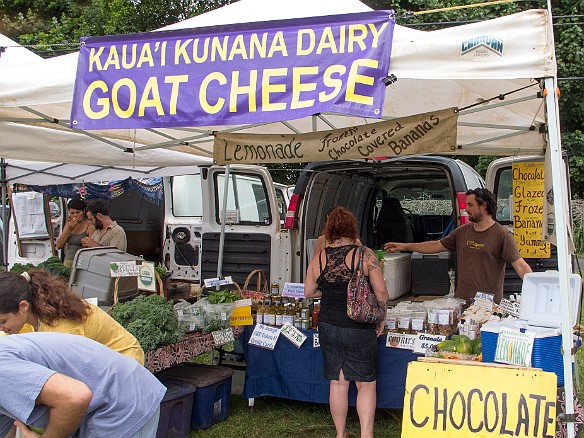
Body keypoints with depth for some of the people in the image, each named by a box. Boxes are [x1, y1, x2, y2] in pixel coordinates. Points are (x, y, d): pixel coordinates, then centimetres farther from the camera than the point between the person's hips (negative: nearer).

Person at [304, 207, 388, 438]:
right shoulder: (365, 255, -10)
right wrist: (381, 319, 5)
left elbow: (308, 292, 7)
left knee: (337, 383, 13)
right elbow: (381, 291, -8)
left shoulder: (319, 258, -1)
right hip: (360, 329, -3)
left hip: (328, 327, 3)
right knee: (366, 384, 8)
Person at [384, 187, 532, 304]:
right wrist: (405, 246, 17)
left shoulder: (502, 235, -7)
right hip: (461, 301, 5)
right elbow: (437, 246, 18)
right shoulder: (463, 231, 11)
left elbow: (520, 265, -12)